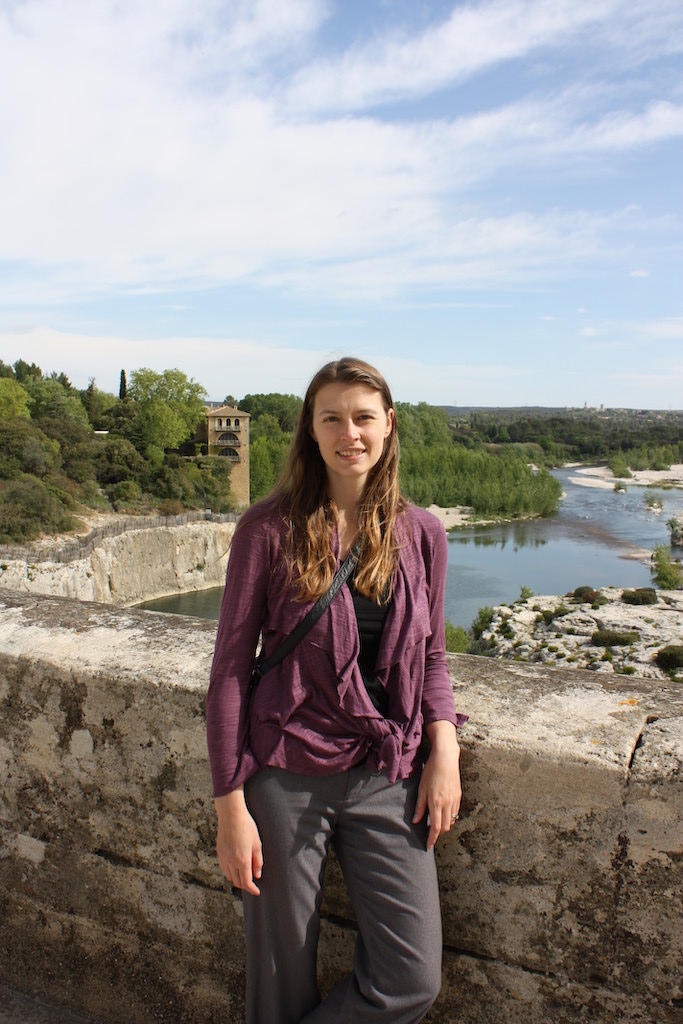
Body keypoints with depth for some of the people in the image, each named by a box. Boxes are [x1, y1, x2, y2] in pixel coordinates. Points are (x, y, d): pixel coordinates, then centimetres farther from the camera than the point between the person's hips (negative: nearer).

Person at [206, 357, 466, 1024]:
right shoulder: (270, 529, -9)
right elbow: (231, 667, -6)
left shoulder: (420, 533, 1)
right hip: (287, 776, -2)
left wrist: (444, 749, -3)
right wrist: (230, 803, -7)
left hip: (387, 778, 3)